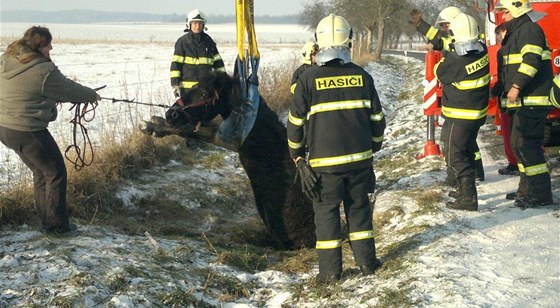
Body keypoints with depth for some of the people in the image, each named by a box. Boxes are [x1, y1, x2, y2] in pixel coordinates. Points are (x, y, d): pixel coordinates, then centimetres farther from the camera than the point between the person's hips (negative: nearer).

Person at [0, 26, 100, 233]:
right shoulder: (43, 71, -19)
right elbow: (69, 90, -7)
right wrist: (92, 95, 12)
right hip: (27, 131, -9)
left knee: (41, 172, 22)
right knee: (55, 174, 7)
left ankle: (45, 219, 29)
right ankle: (56, 225, 11)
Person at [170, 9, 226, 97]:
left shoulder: (208, 41, 11)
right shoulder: (182, 42, -2)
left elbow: (217, 61, 17)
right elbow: (176, 63, -5)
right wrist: (175, 83, -12)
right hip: (187, 87, -4)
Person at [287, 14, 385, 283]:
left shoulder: (308, 79, -8)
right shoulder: (362, 76, 1)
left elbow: (296, 121, -2)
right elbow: (376, 117, 9)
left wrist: (297, 154, 13)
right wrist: (374, 146, 26)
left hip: (323, 161, -2)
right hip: (360, 157, 3)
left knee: (326, 211, 7)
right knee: (359, 208, 16)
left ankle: (330, 269, 8)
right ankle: (366, 261, 20)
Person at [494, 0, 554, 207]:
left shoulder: (529, 30, -12)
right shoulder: (515, 33, 21)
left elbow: (531, 60, -26)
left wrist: (517, 85, -28)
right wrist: (501, 88, 28)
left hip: (532, 101, -11)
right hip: (521, 101, 11)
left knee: (525, 144, -14)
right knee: (519, 144, 15)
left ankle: (540, 194, -11)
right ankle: (527, 189, 23)